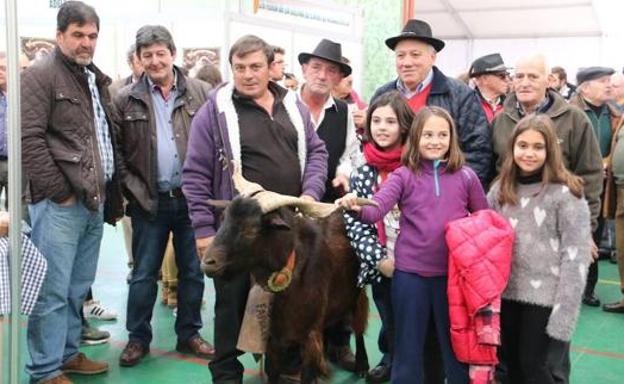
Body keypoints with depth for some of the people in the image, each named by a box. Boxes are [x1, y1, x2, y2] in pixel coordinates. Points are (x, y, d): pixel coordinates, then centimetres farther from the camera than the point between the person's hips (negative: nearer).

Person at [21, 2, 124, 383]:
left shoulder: (97, 78, 18)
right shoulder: (40, 75, -7)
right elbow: (29, 139, -15)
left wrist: (113, 190, 14)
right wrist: (58, 191, -15)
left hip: (95, 199, 8)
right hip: (60, 202, -8)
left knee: (78, 289, 16)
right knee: (53, 290, -2)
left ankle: (68, 353, 29)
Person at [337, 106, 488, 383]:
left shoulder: (466, 176, 2)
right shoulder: (403, 175, -2)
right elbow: (377, 209, -17)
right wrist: (357, 208, -37)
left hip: (453, 273, 1)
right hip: (410, 273, -1)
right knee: (408, 346, 11)